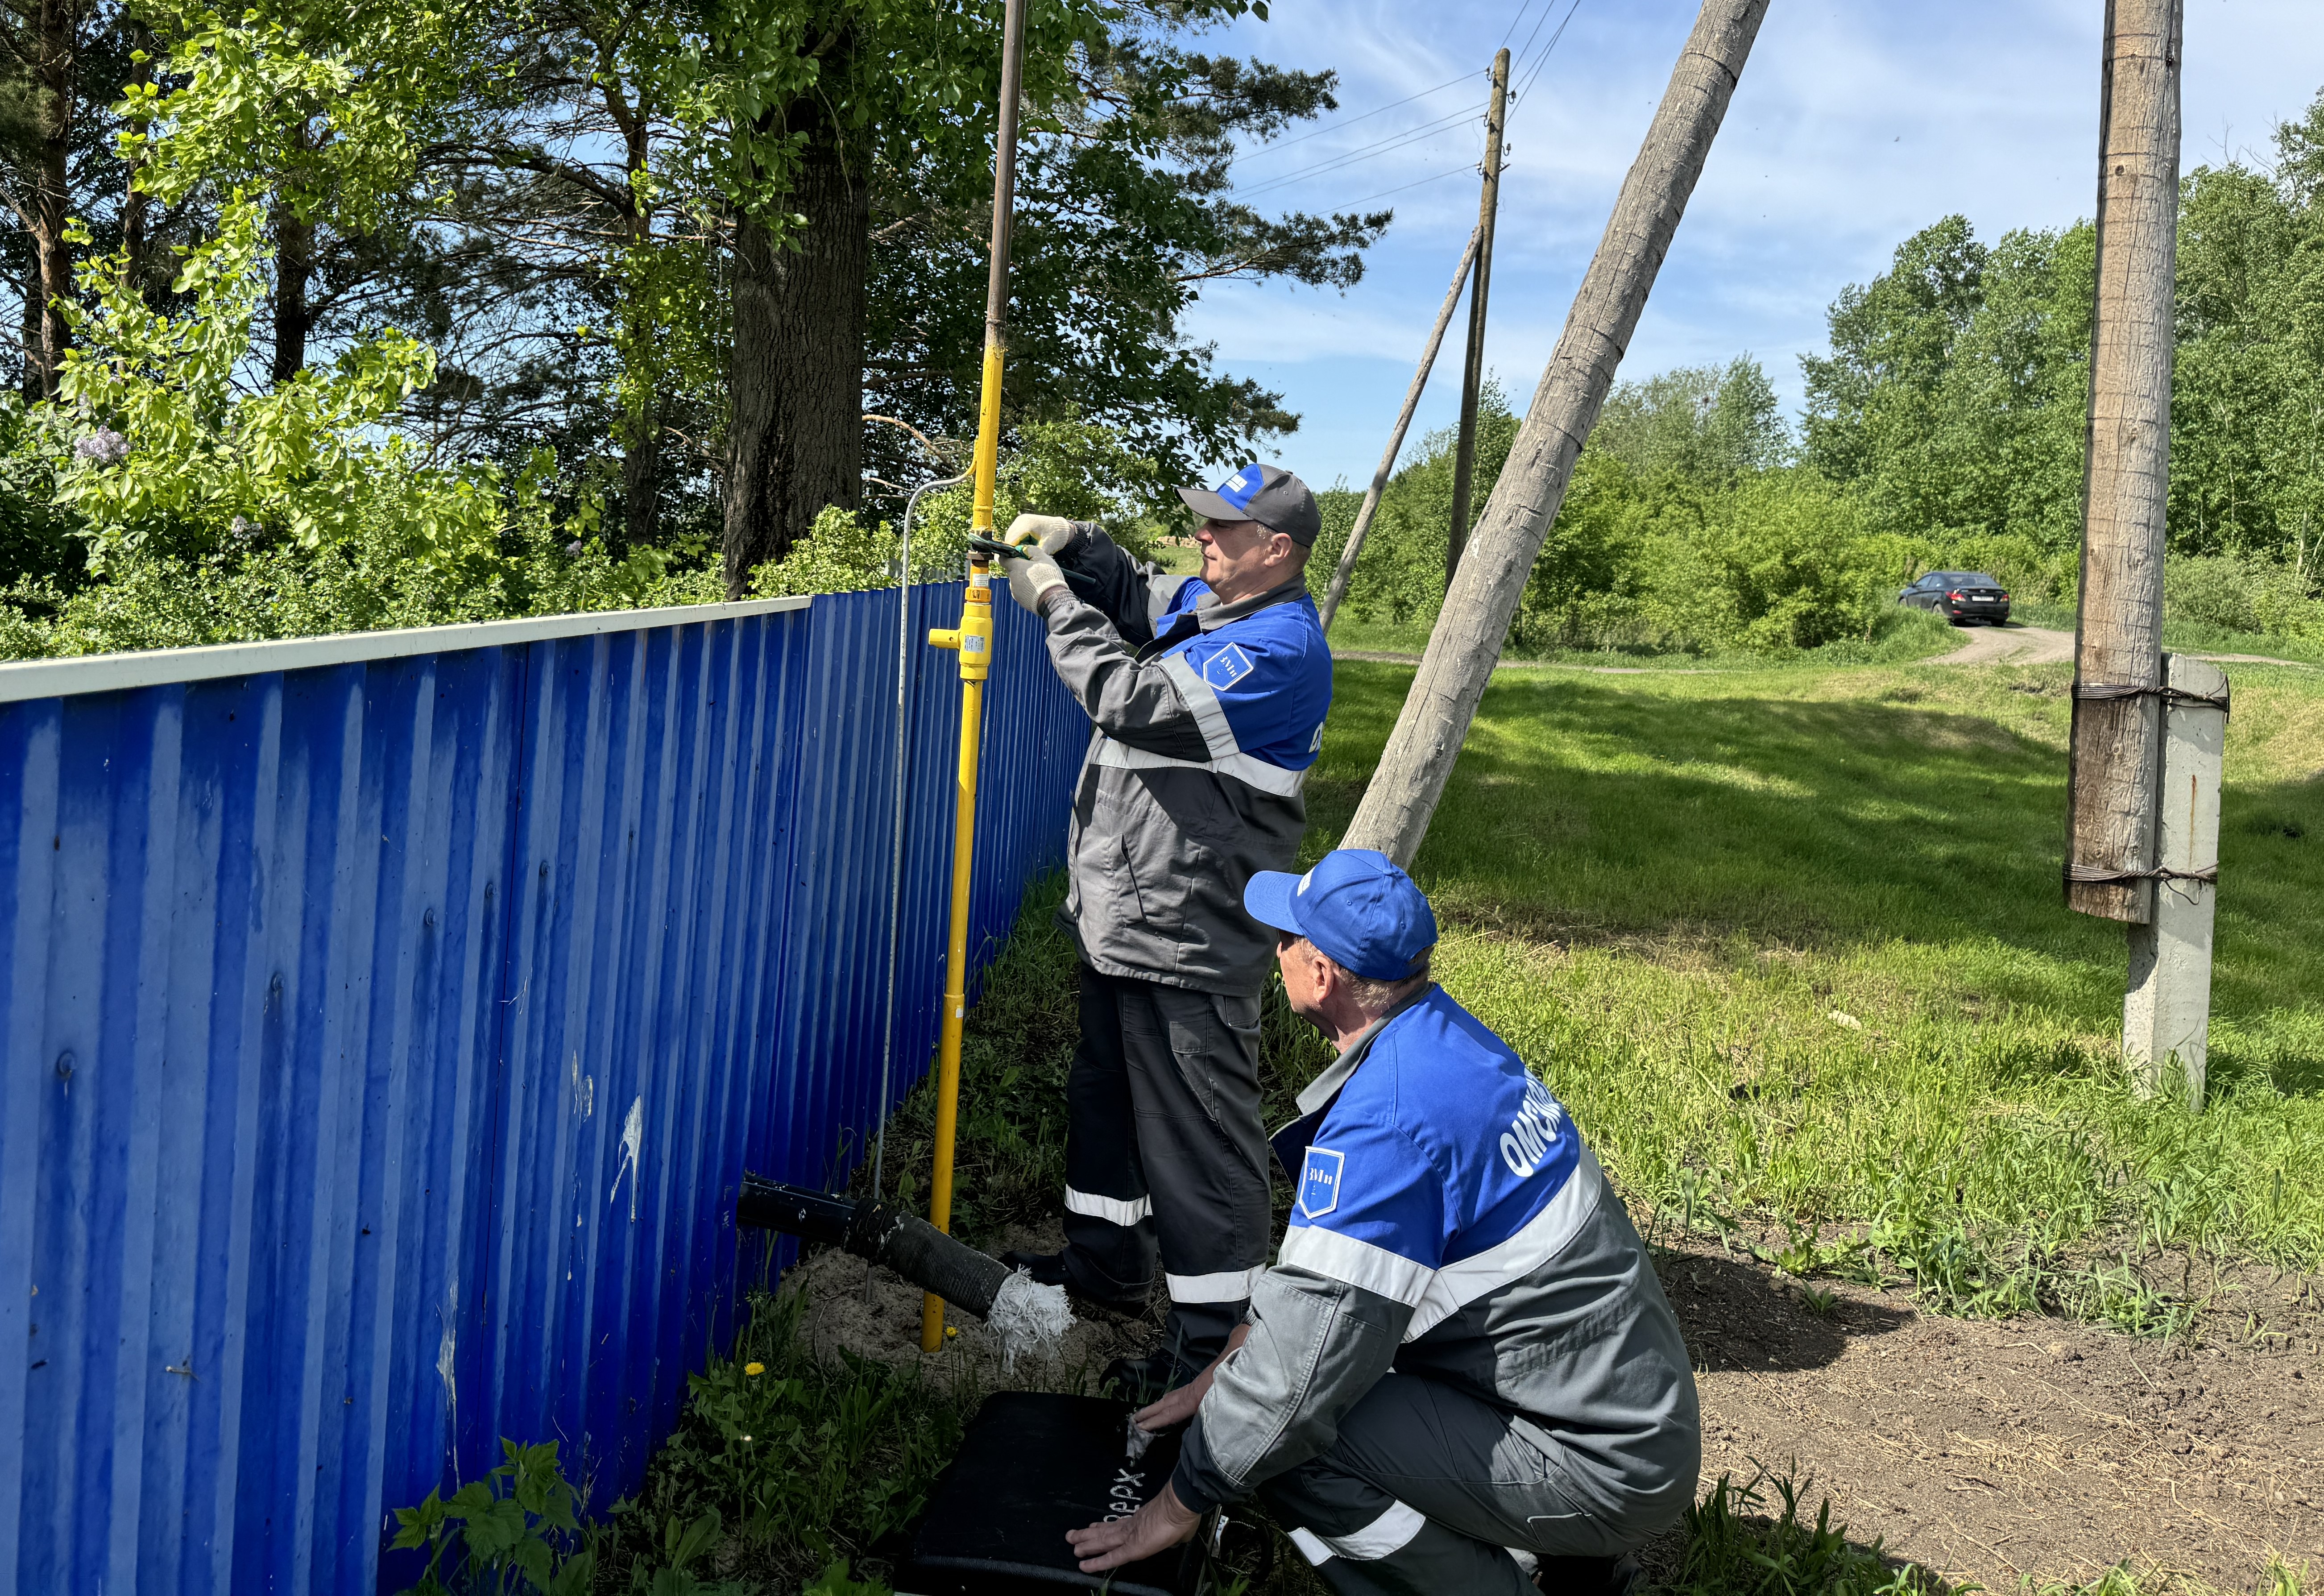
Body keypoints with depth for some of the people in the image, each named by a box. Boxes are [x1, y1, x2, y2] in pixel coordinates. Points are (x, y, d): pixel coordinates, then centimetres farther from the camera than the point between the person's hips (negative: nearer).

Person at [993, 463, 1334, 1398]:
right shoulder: (1205, 605, 10)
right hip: (1122, 918, 11)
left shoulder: (1280, 646, -20)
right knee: (1106, 1092, 24)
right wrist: (1073, 546, 8)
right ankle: (1105, 1260, 41)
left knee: (1196, 1129, -4)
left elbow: (1137, 700, -25)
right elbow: (1134, 597, 29)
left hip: (1188, 941, -11)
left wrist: (1056, 602, -14)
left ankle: (1214, 1336, 5)